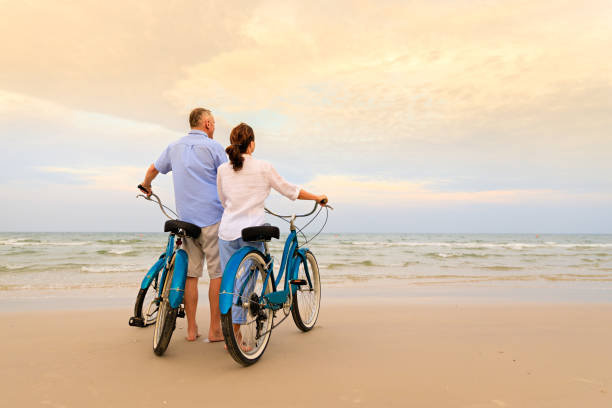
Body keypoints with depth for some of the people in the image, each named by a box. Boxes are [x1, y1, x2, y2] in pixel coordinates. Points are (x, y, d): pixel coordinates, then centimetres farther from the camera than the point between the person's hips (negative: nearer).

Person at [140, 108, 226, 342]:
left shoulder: (175, 147, 13)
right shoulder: (213, 147, -5)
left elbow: (153, 169, 26)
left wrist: (146, 186, 45)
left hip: (186, 220, 6)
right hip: (212, 218, -5)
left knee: (191, 274, 9)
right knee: (217, 273, 2)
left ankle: (191, 330, 16)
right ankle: (215, 330, 7)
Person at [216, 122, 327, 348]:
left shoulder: (222, 169, 5)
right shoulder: (263, 167, -5)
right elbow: (290, 190, 3)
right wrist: (318, 197, 18)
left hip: (227, 231, 4)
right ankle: (235, 336, 8)